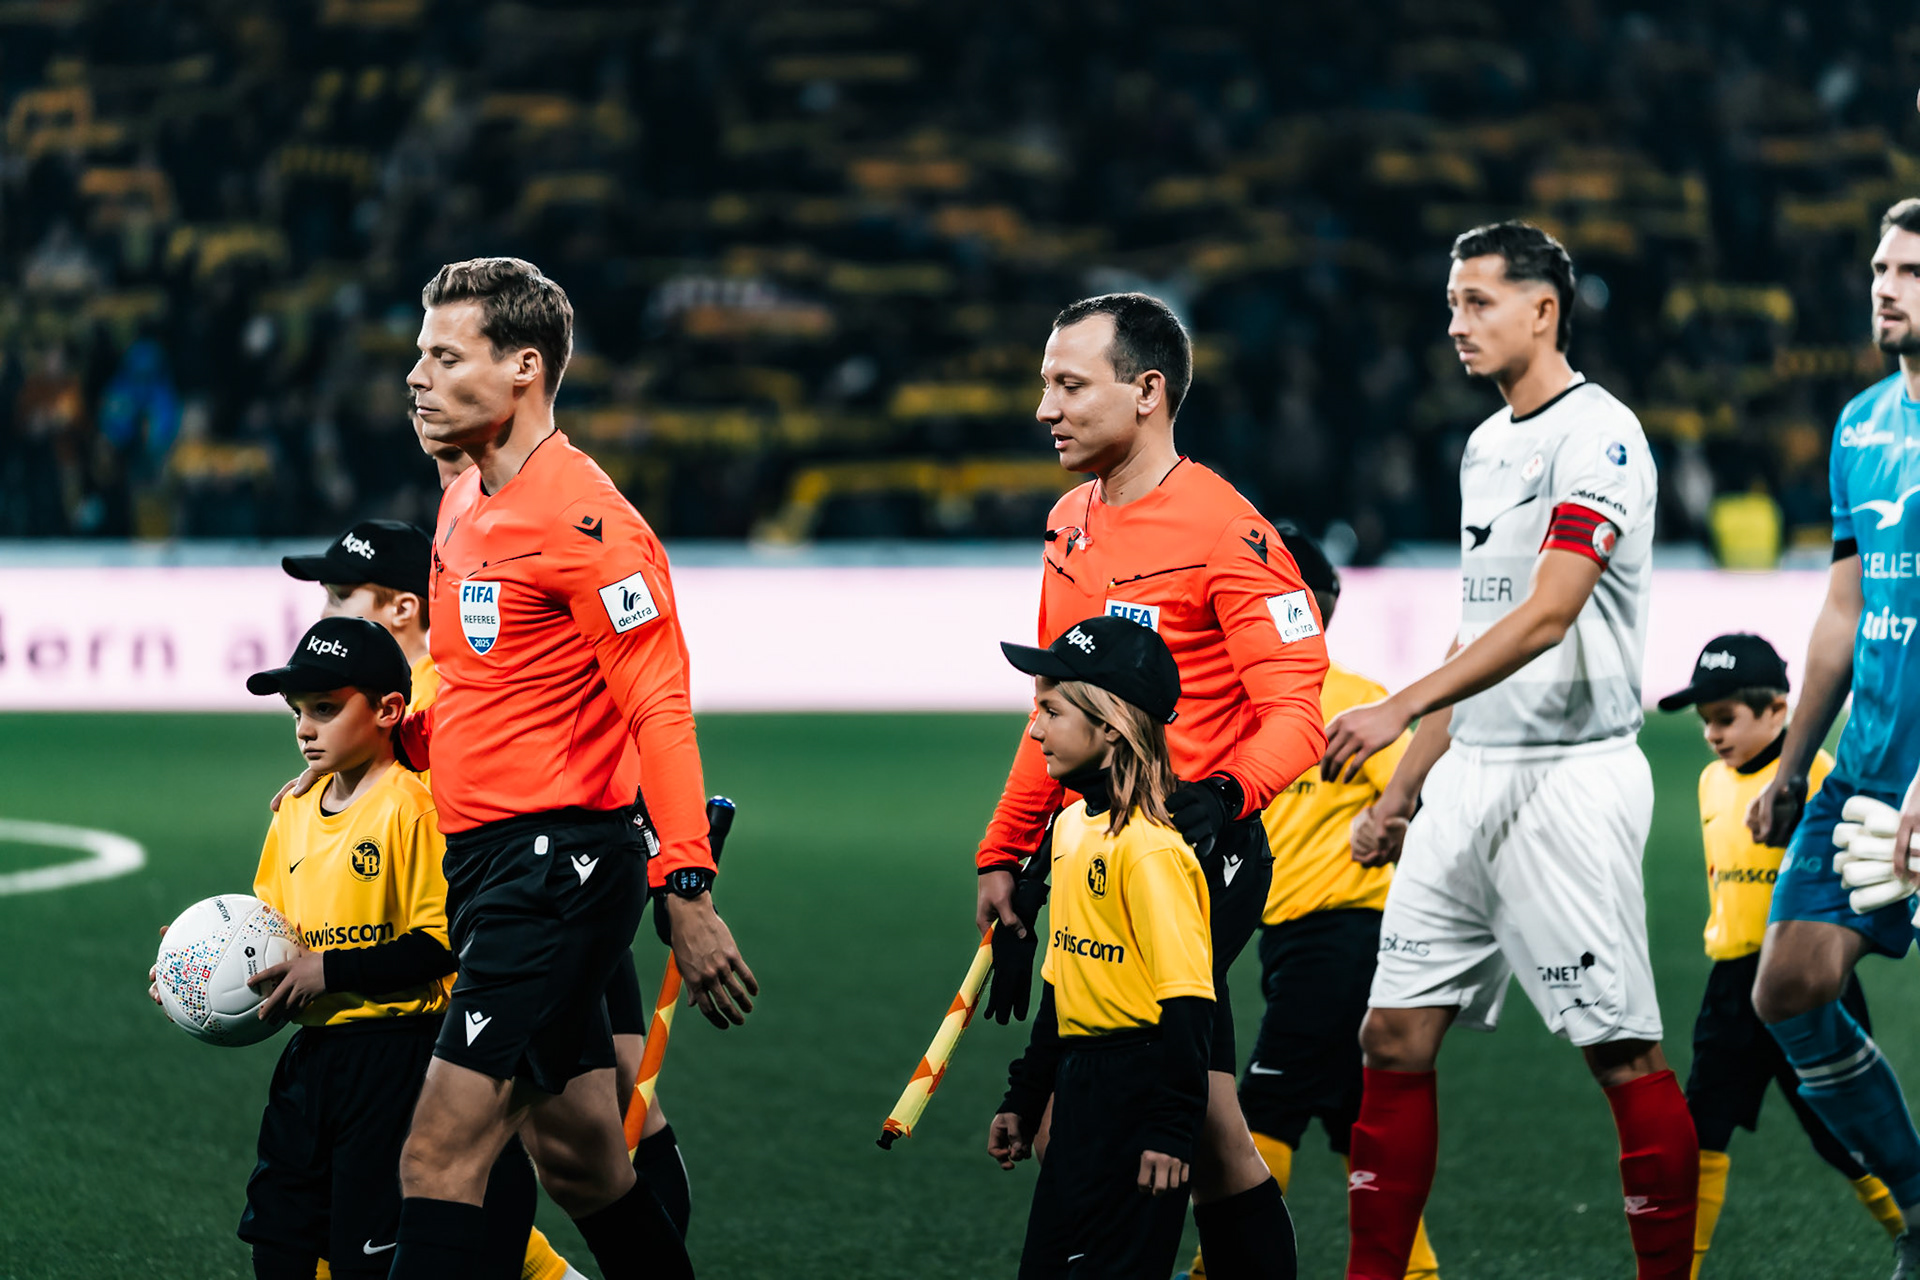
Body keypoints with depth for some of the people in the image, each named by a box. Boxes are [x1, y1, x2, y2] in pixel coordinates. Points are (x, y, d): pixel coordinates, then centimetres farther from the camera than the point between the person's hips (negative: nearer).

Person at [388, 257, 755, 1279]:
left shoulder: (579, 516, -15)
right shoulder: (464, 504, 14)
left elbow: (659, 710, -19)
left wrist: (687, 890, -25)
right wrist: (398, 733, 6)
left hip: (558, 855, -10)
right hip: (485, 853, 10)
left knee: (440, 1152, -14)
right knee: (580, 1162, 16)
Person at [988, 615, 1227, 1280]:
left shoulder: (1147, 847, -18)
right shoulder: (1072, 826, 11)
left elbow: (1187, 998, -20)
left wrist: (1173, 1127, -22)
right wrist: (1023, 1097, 23)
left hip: (1137, 1079, -10)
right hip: (1080, 1087, 10)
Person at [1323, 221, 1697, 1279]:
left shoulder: (1598, 436, -11)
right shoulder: (1486, 445, 16)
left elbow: (1546, 615, -23)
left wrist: (1400, 708, -30)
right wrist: (1400, 792, 20)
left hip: (1570, 779, -8)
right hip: (1469, 779, 9)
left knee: (1625, 1055, -6)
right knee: (1395, 1036, 4)